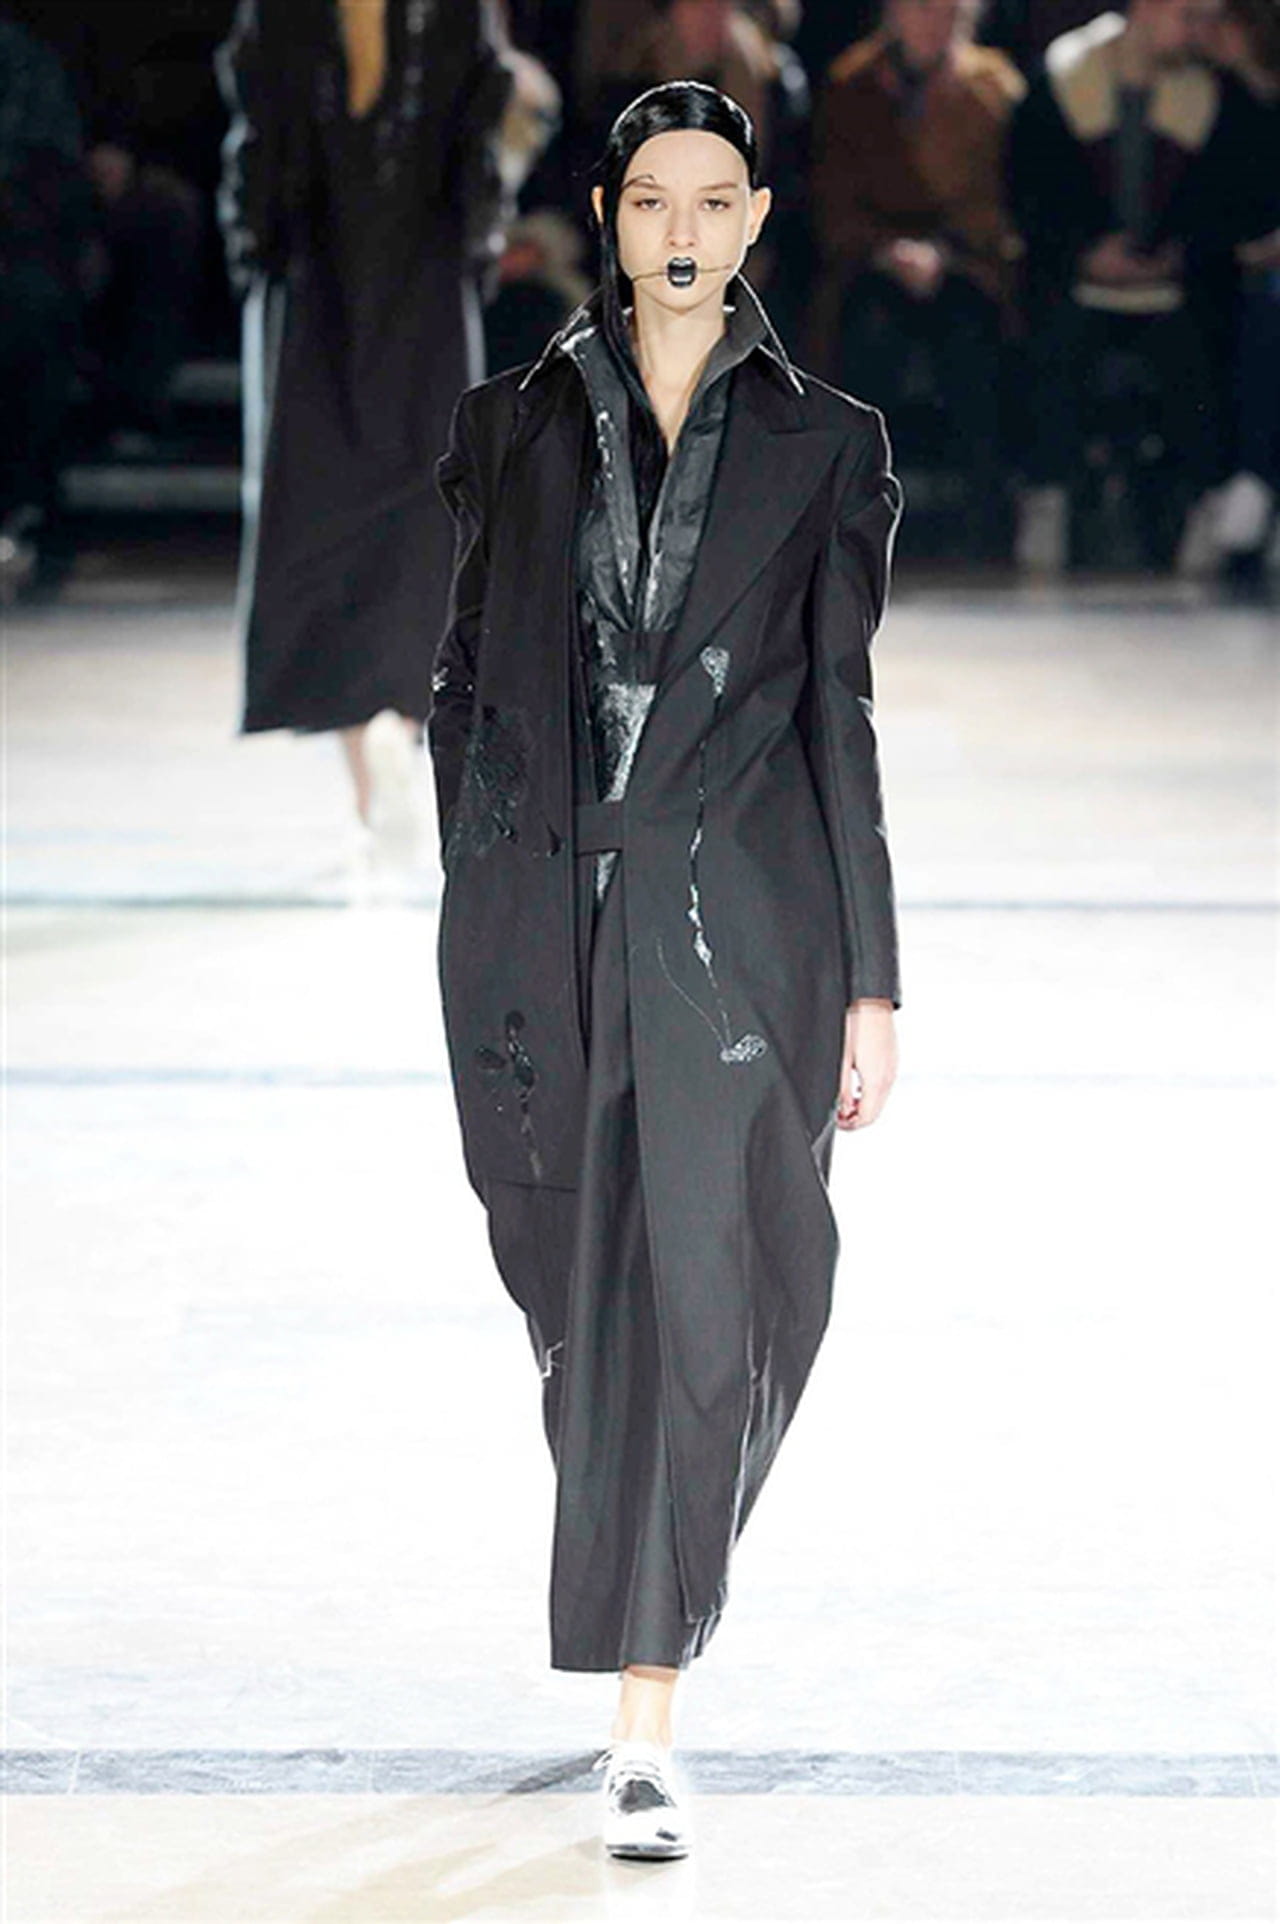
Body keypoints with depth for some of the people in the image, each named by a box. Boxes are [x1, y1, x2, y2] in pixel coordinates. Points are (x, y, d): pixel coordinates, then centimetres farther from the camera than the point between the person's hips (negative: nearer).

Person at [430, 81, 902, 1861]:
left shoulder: (824, 444, 6)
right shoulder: (516, 424, 9)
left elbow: (839, 713, 3)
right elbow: (468, 681, 11)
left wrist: (870, 981, 0)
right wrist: (477, 906, 5)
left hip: (739, 912, -2)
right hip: (548, 910, 2)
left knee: (697, 1298, -9)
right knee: (585, 1296, 9)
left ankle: (645, 1735, -8)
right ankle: (639, 1684, 30)